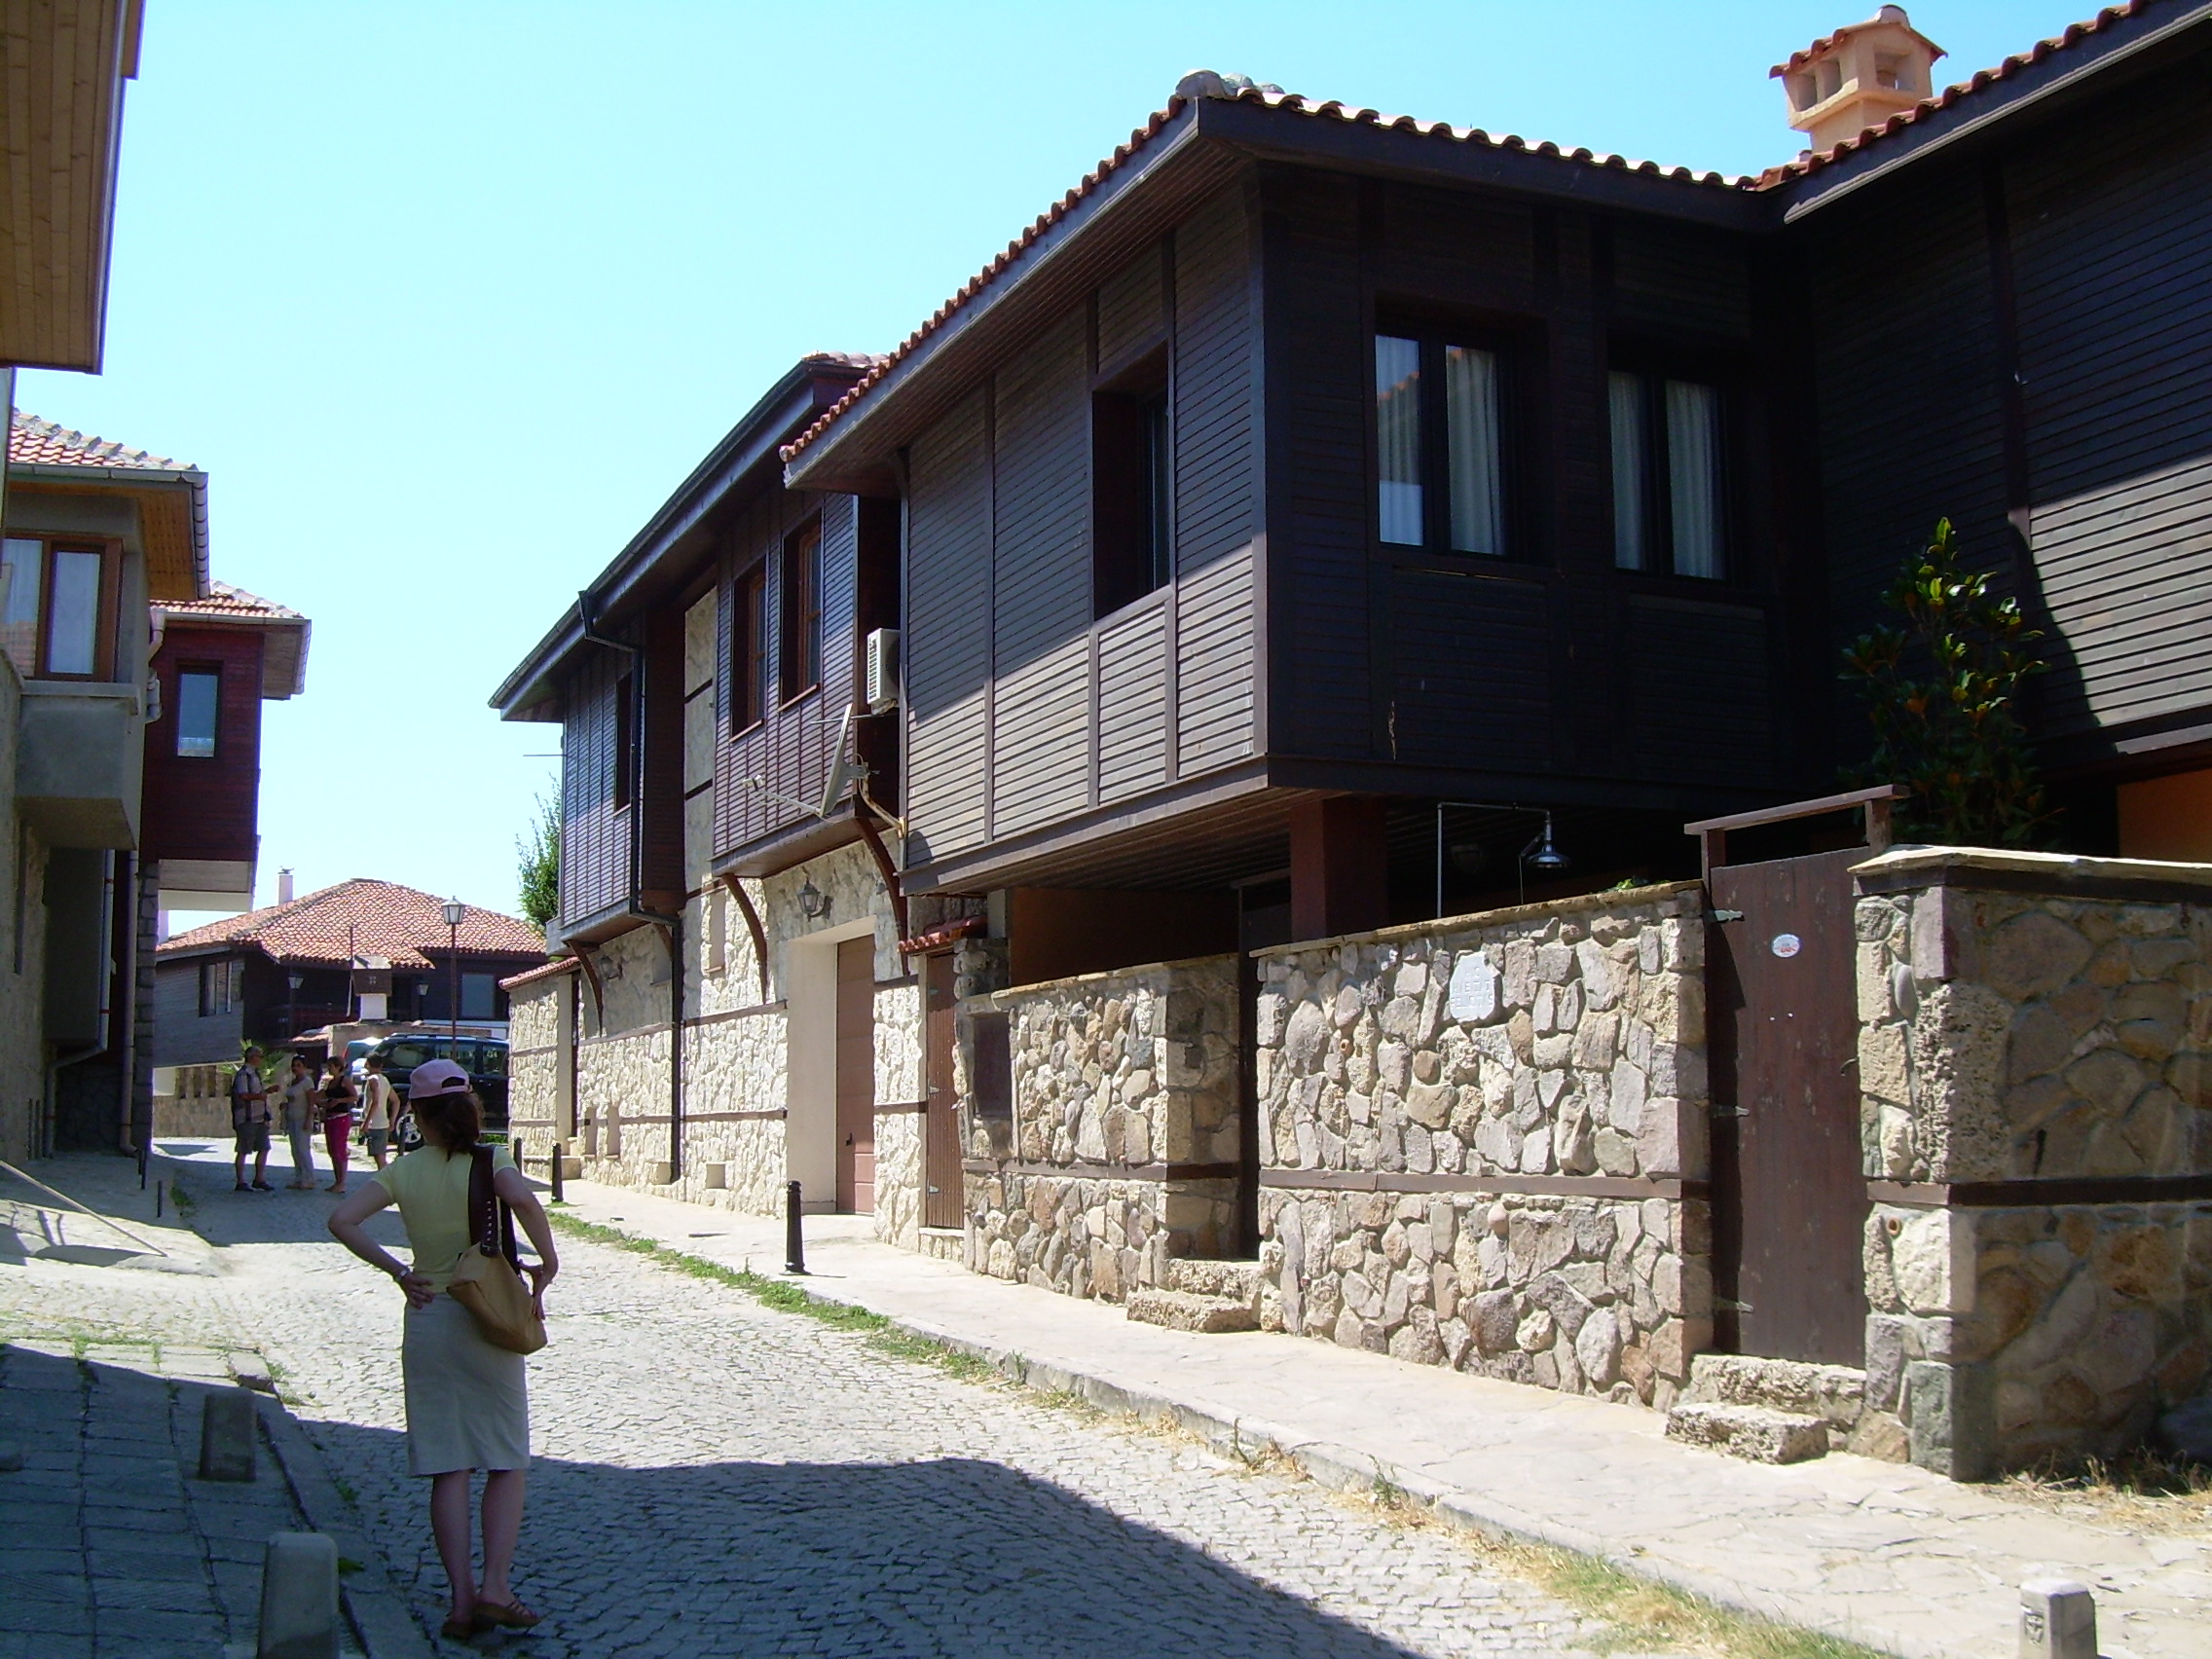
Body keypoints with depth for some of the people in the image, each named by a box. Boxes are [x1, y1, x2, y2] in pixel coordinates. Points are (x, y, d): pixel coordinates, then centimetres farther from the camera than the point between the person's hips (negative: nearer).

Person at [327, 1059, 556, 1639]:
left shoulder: (403, 1170, 2)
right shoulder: (488, 1160, -6)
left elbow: (342, 1220, -8)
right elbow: (521, 1197, -27)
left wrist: (397, 1271, -3)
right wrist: (547, 1262, -16)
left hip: (427, 1324, 2)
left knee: (448, 1468, 7)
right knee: (506, 1464, 7)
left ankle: (462, 1596, 4)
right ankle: (495, 1586, -2)